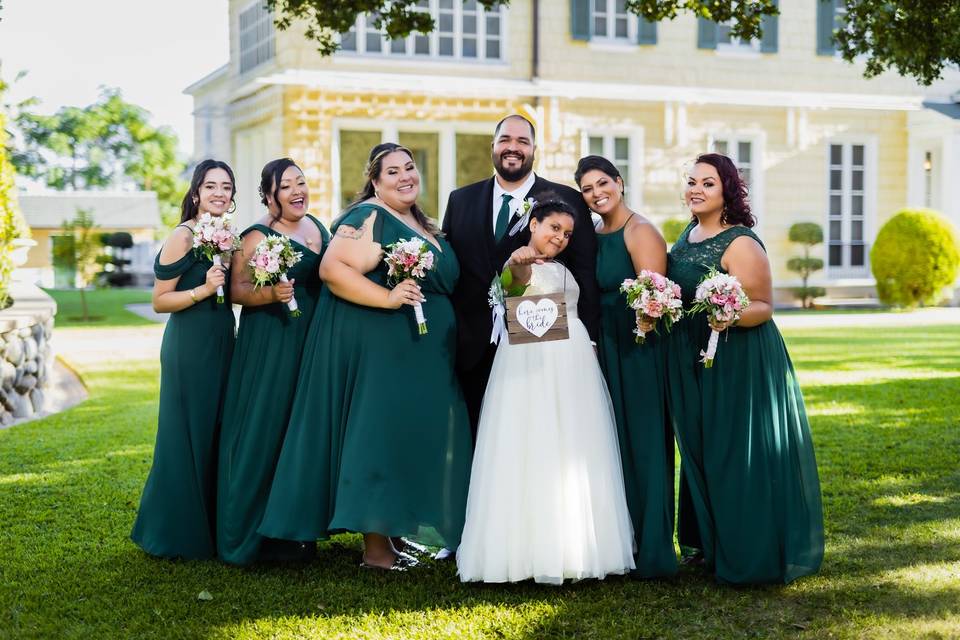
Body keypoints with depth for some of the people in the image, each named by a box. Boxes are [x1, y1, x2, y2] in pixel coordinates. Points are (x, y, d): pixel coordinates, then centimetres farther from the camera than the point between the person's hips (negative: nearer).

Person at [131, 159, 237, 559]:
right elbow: (160, 301, -11)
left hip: (222, 344, 8)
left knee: (216, 436, 12)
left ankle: (210, 528, 23)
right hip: (190, 346, -8)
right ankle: (178, 536, 10)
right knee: (188, 437, -1)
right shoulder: (183, 236, -11)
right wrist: (203, 289, -23)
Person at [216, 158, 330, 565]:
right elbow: (237, 290, -13)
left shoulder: (317, 226, 12)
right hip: (271, 344, -7)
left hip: (313, 342, 7)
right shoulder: (257, 237, -9)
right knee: (267, 430, -5)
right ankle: (257, 534, 4)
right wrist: (271, 294, -28)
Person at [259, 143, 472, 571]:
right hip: (376, 348, -9)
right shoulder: (368, 217, -11)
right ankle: (375, 548, -1)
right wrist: (388, 298, -28)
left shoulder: (420, 223, 17)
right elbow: (333, 269, -22)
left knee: (410, 436, 13)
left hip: (420, 355, 10)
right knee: (380, 435, -7)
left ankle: (395, 531, 24)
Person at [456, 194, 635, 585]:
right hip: (531, 365, -8)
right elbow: (517, 274, -29)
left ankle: (569, 546, 15)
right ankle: (530, 547, -2)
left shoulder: (561, 269, 21)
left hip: (572, 367, 8)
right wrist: (519, 261, -50)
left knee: (571, 455, 8)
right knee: (531, 453, -7)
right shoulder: (519, 263, -4)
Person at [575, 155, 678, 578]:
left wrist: (645, 317, -33)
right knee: (612, 443, 12)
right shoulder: (592, 237, 13)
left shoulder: (640, 231, -10)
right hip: (604, 352, 8)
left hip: (639, 352, -8)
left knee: (643, 443, -2)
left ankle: (651, 550, 7)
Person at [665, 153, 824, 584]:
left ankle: (752, 555, 10)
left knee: (738, 455, -2)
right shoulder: (689, 234, 10)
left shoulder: (741, 244, -15)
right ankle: (713, 543, 28)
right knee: (701, 451, 14)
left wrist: (730, 317, -34)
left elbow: (763, 307, -16)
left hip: (738, 363, -8)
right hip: (690, 362, 8)